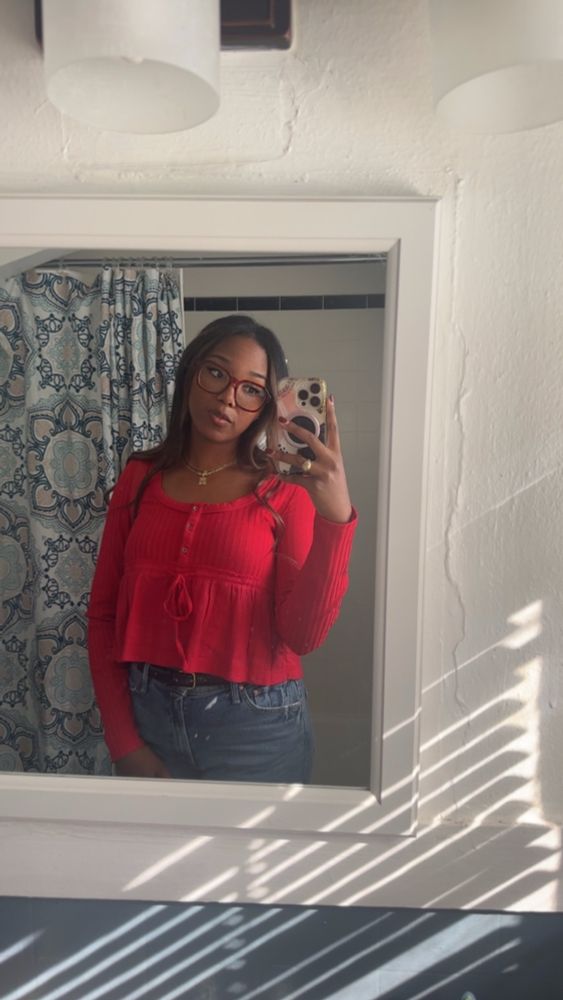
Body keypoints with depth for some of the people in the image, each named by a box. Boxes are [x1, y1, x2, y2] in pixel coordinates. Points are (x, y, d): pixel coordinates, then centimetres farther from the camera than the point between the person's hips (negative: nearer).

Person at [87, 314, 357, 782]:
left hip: (256, 725, -2)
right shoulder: (141, 477, -1)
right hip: (148, 714, 3)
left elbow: (303, 635, -16)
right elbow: (104, 613, 1)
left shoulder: (285, 488, -8)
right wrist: (123, 741, -3)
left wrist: (336, 519, -28)